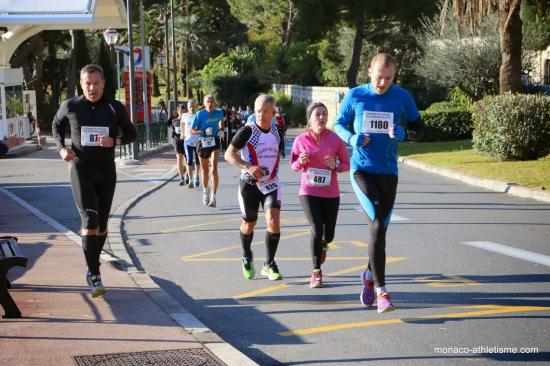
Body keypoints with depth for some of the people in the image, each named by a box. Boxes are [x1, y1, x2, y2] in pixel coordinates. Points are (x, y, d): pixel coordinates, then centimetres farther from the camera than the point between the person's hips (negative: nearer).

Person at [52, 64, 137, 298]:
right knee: (90, 219, -16)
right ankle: (94, 276, -16)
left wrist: (114, 141, -14)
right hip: (80, 168, -2)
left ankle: (93, 267, 33)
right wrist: (61, 148, -1)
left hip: (106, 170, 2)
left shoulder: (115, 108, -1)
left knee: (102, 222, 11)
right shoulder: (70, 107, -2)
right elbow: (56, 126, 17)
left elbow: (131, 133, 7)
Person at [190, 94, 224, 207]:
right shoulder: (200, 114, -9)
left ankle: (213, 198, -19)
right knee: (204, 169, 15)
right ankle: (205, 191, 41)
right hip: (202, 142, 0)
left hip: (215, 142, 0)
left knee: (213, 169, -15)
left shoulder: (219, 113, -2)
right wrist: (202, 132, -23)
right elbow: (192, 130, -7)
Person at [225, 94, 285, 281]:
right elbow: (229, 154, -16)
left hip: (271, 184, 3)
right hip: (249, 184, -2)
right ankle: (247, 258, 39)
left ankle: (269, 265, -2)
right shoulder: (247, 131, -13)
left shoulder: (277, 132, 3)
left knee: (273, 221, -15)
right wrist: (248, 167, -29)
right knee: (249, 224, 12)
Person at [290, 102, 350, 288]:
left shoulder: (335, 139, -5)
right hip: (308, 191, -1)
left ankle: (323, 245, 48)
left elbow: (346, 165, 2)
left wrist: (335, 165, -19)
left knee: (328, 234, 8)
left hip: (331, 193, 1)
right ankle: (316, 272, 0)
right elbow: (294, 165, 8)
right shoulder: (301, 140, -3)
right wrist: (301, 161, -14)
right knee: (316, 229, -15)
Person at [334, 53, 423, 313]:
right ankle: (381, 290, -18)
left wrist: (402, 133, -17)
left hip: (388, 172, 3)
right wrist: (352, 138, -14)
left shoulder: (402, 97, -2)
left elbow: (418, 128, 6)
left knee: (380, 228, 11)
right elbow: (339, 124, 8)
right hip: (361, 170, -2)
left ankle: (369, 276, 37)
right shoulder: (355, 96, -3)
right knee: (377, 225, -19)